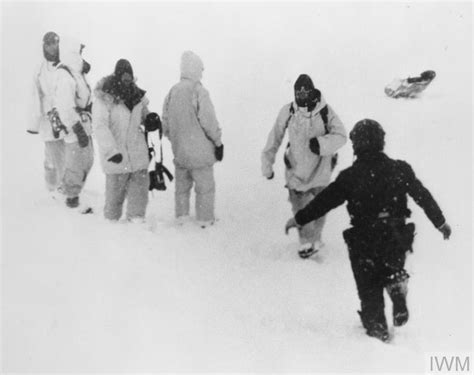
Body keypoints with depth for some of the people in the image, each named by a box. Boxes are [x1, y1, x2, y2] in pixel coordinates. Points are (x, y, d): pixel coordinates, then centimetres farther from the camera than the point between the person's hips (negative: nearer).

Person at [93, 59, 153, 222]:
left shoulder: (137, 95, 5)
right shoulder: (104, 98, -14)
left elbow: (144, 114, 26)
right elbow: (100, 127, -21)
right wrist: (111, 151, -29)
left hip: (138, 152, 5)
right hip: (116, 156, -5)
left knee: (141, 184, 3)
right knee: (115, 188, 7)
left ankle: (136, 218, 17)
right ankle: (112, 218, 29)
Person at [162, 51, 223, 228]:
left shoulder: (172, 91, 2)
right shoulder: (199, 92, -18)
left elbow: (166, 122, 8)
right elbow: (209, 121, -17)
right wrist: (218, 142, -4)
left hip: (179, 151, 6)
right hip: (200, 150, -6)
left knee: (182, 185, 20)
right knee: (205, 187, 8)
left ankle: (181, 216, 28)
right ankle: (205, 219, 15)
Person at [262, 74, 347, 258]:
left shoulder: (325, 112, -14)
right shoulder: (288, 112, -10)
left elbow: (341, 136, -12)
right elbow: (275, 138, 0)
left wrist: (322, 144, -31)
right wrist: (267, 164, 4)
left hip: (320, 168, 0)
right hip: (296, 169, 0)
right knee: (299, 208, 5)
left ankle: (315, 240, 37)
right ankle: (306, 242, 28)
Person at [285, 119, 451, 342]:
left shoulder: (349, 177, -12)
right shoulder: (400, 170, -5)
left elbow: (324, 201, -7)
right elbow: (423, 196, 2)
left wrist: (299, 219, 4)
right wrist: (440, 222, 15)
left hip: (364, 243, -2)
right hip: (397, 238, 2)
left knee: (370, 288, 15)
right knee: (394, 271, 28)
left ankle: (377, 330, 22)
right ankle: (398, 292, 0)